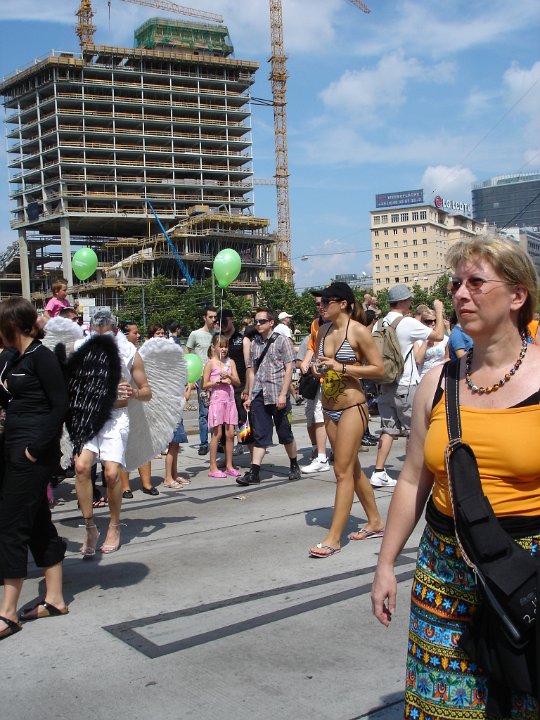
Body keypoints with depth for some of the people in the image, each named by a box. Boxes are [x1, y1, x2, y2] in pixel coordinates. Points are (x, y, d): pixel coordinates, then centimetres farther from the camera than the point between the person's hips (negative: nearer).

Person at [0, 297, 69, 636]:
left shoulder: (42, 356, -13)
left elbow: (61, 406, -17)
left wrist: (37, 447, -18)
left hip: (34, 452, -9)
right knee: (39, 524, 13)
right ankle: (54, 599, 23)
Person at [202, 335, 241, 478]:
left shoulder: (230, 362, 11)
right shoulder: (210, 363, -2)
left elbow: (238, 382, 7)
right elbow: (204, 385, -6)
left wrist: (229, 377, -12)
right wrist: (219, 381, -15)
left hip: (230, 400, 4)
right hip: (217, 400, -4)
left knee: (230, 434, 4)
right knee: (217, 434, -4)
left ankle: (229, 466, 12)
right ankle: (213, 468, 2)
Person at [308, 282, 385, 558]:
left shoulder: (359, 331, -11)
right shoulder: (323, 331, 9)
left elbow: (378, 369, -13)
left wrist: (341, 367, -20)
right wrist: (318, 368, 1)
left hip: (352, 406, -8)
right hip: (329, 408, 8)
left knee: (343, 471, -7)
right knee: (352, 468, 15)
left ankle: (334, 537, -3)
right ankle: (375, 522, 29)